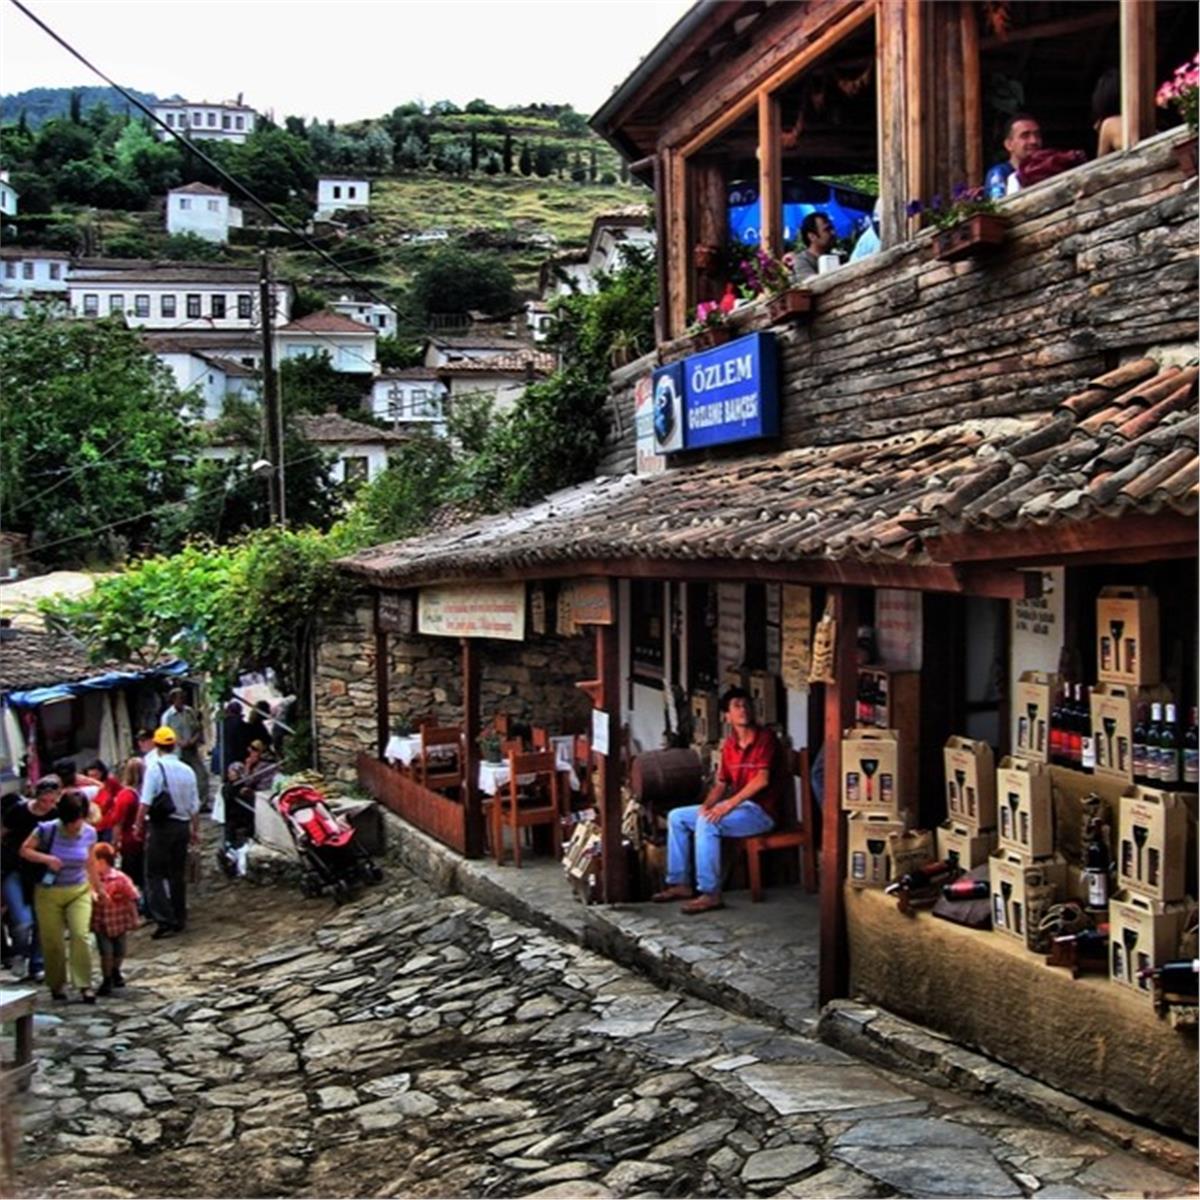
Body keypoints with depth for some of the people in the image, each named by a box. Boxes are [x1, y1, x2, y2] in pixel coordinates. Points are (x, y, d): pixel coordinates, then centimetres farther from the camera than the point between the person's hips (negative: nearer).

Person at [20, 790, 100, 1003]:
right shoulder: (47, 830, -15)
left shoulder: (89, 833, -6)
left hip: (79, 891, 1)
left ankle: (84, 985, -6)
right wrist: (46, 858, -23)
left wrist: (96, 886, 20)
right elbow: (24, 850, -5)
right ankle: (57, 984, 25)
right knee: (52, 941, 4)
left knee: (81, 935, -15)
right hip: (48, 892, -1)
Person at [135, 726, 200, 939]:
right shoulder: (187, 770, 5)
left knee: (155, 874, 0)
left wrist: (139, 826, -4)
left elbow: (145, 803, -15)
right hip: (182, 826, 5)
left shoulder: (155, 768, -10)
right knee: (178, 873, 15)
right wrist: (195, 831, 18)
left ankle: (165, 920, -10)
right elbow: (195, 805, 8)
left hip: (161, 826, -5)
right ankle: (180, 919, 20)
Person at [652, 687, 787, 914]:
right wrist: (707, 805, -6)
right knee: (676, 817, 5)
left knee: (707, 823, -32)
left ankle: (711, 894, -29)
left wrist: (729, 804, -27)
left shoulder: (765, 738, -11)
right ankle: (680, 883, 5)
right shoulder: (729, 745, 11)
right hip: (738, 805, 9)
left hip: (761, 810, -9)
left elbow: (762, 779, -22)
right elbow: (721, 783, 14)